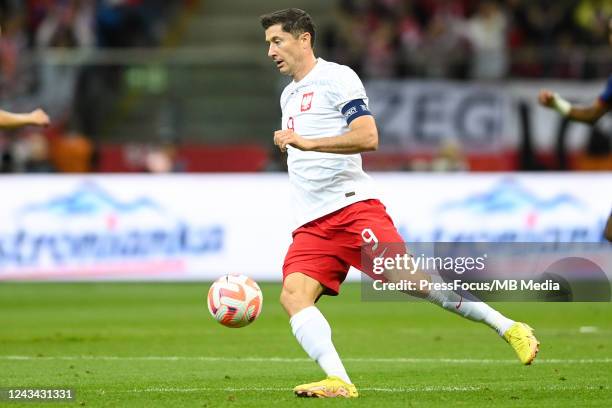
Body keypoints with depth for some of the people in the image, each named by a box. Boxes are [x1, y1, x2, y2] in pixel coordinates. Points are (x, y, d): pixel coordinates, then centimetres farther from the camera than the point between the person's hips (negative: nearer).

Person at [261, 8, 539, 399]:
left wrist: (306, 143, -19)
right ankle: (339, 383, -27)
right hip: (312, 225, 7)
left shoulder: (336, 77, -2)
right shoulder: (288, 95, 24)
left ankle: (509, 328, -9)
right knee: (293, 293, -18)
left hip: (352, 206, -7)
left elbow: (368, 137, -15)